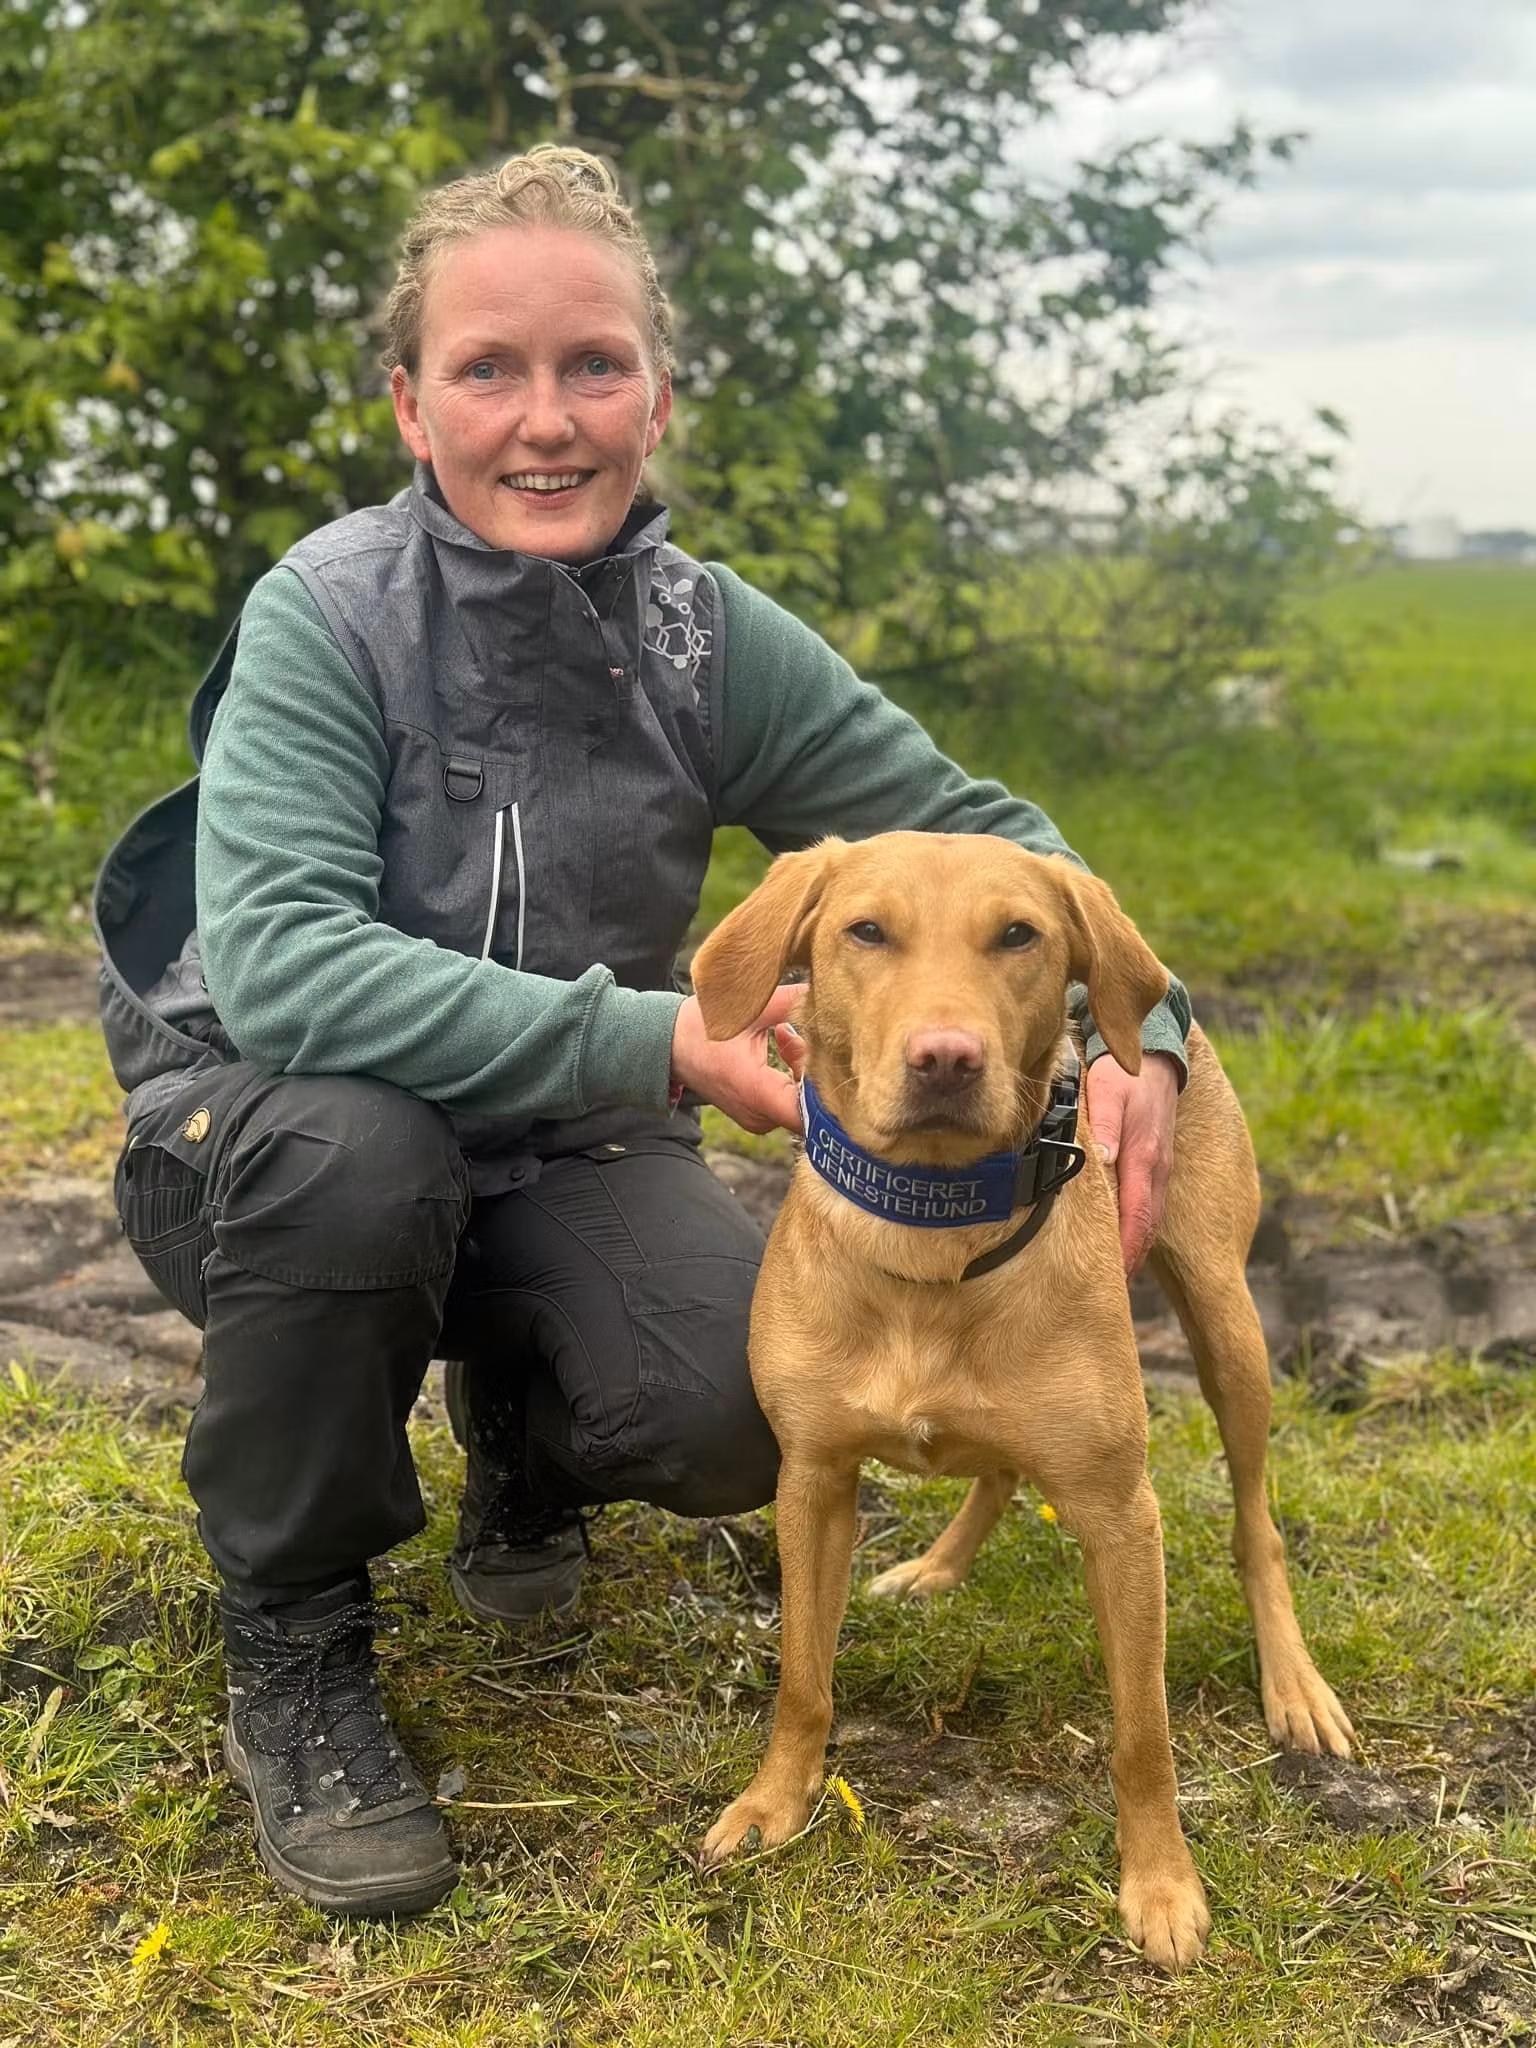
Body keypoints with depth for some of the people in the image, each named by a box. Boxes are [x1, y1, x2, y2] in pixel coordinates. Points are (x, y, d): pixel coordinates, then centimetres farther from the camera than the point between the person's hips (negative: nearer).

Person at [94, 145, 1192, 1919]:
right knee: (356, 1149, -38)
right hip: (259, 1141, -2)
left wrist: (1133, 1029, -24)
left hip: (561, 1161, 3)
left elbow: (974, 831, -4)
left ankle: (523, 1451, 15)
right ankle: (289, 1653, -10)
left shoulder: (713, 641, -10)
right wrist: (657, 1040, -40)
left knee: (735, 1418, -25)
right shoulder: (329, 613, -20)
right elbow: (277, 960, -33)